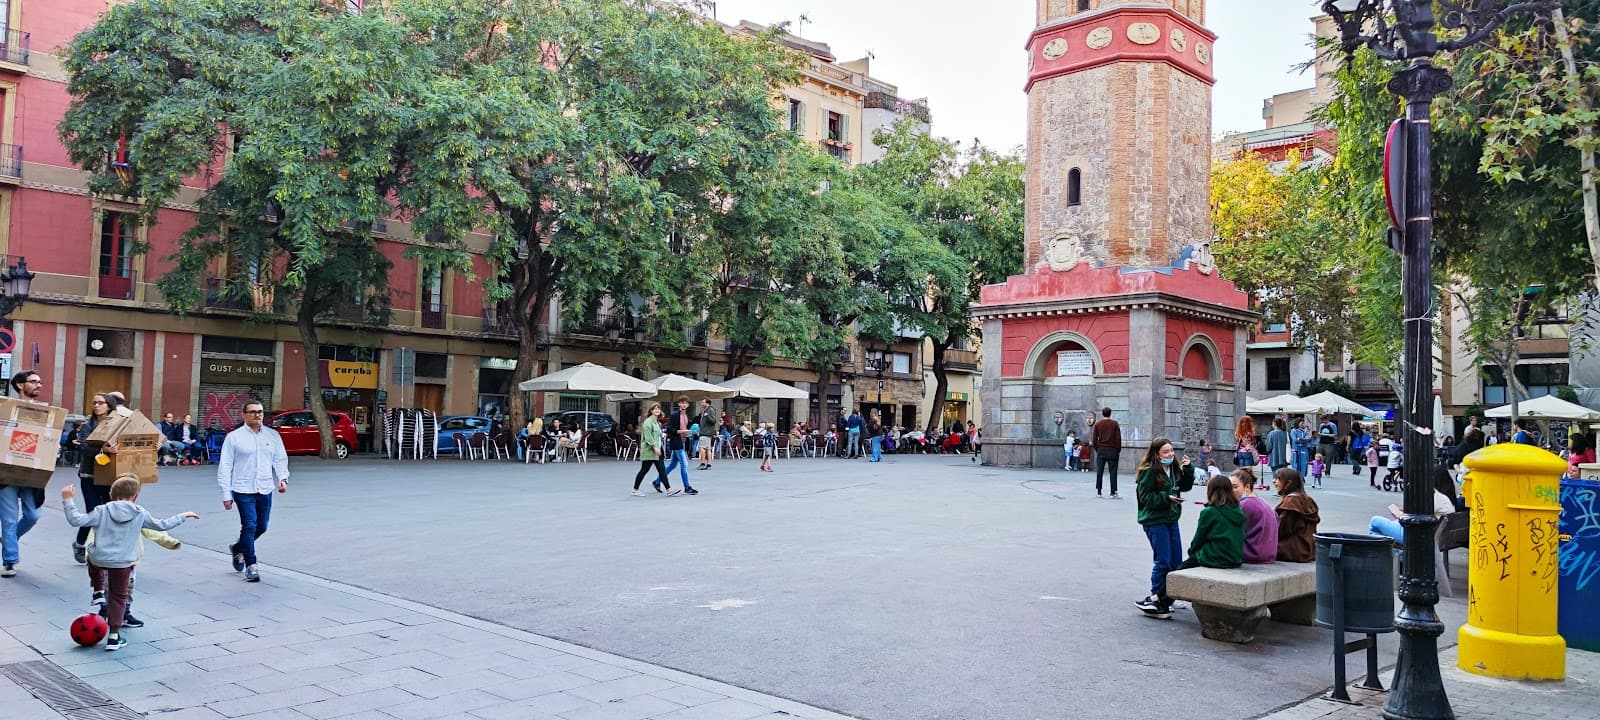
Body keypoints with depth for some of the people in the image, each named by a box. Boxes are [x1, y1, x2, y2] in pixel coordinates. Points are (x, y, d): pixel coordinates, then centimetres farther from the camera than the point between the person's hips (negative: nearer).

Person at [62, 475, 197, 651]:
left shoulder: (102, 511, -2)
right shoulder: (140, 514, 1)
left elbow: (76, 520, -6)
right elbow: (161, 525, 11)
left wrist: (68, 500, 3)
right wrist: (182, 516, 25)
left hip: (98, 558, 1)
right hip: (122, 563, -1)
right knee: (118, 597, 11)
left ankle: (98, 593, 25)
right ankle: (114, 637, 11)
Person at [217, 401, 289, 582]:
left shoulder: (272, 435, 8)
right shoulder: (234, 437, -2)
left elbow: (280, 459, 12)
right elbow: (225, 467, -1)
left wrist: (283, 478, -7)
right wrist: (226, 494, -4)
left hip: (265, 490, 4)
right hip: (243, 490, -4)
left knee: (261, 527, 13)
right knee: (249, 526, -10)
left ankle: (238, 548, 40)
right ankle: (251, 566, 0)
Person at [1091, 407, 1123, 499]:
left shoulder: (1097, 424, 4)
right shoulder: (1115, 424, -1)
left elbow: (1094, 439, 2)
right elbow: (1118, 438, -3)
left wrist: (1097, 449, 12)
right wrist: (1118, 450, 5)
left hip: (1101, 450, 2)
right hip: (1112, 450, -2)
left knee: (1099, 472, 6)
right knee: (1113, 472, 1)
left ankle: (1098, 492, 6)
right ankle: (1113, 493, -3)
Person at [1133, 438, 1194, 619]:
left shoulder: (1174, 469, 10)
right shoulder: (1149, 471, -14)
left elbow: (1186, 486, 18)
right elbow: (1145, 496, -15)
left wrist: (1188, 469, 3)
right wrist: (1166, 498, -22)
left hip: (1171, 519, 8)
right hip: (1154, 521, -8)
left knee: (1176, 561, 10)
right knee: (1162, 561, -9)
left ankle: (1166, 598, 21)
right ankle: (1155, 600, 1)